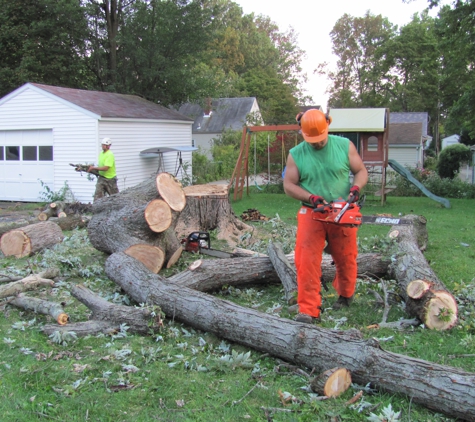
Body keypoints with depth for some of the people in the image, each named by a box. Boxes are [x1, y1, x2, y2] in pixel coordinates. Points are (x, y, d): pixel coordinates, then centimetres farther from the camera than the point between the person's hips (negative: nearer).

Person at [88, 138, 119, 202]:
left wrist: (94, 168, -20)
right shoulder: (101, 153, 10)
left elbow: (106, 168, -25)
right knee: (97, 195, -6)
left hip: (110, 179, -7)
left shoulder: (110, 155, -17)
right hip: (101, 178, 7)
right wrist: (94, 169, 1)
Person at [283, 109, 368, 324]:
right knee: (306, 262, -9)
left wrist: (355, 188, -17)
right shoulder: (296, 154, -2)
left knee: (346, 259, 13)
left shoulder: (345, 146, -1)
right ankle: (308, 310, -5)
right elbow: (289, 185, -2)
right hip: (311, 215, 0)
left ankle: (345, 295, 40)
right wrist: (311, 198, -17)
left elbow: (361, 171, 4)